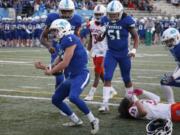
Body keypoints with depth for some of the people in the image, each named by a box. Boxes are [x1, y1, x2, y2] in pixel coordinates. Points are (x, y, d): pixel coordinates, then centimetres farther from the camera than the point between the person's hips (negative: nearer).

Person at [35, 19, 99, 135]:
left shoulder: (70, 39, -15)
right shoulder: (64, 42, 15)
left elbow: (65, 64, -18)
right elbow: (58, 65, 21)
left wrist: (50, 71, -4)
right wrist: (45, 67, 9)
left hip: (81, 74, -10)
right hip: (73, 76, 10)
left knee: (73, 97, -33)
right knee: (56, 99, 13)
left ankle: (93, 120, -16)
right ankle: (76, 120, 25)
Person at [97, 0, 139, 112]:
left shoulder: (126, 20, -15)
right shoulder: (105, 20, -5)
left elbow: (135, 36, -5)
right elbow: (100, 38, 5)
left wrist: (134, 49, -18)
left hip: (124, 54, -2)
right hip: (111, 53, 2)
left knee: (127, 79, 11)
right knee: (107, 78, -10)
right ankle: (105, 104, -9)